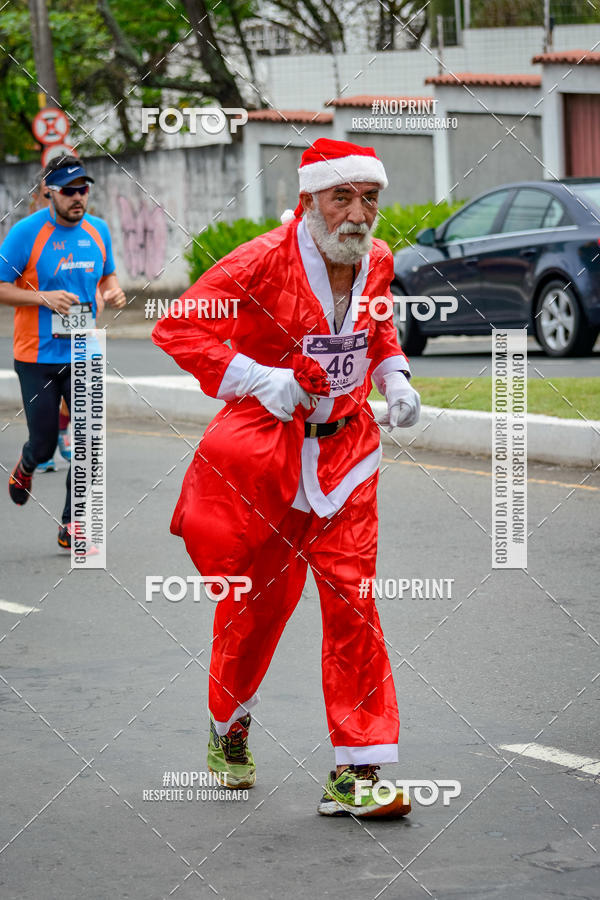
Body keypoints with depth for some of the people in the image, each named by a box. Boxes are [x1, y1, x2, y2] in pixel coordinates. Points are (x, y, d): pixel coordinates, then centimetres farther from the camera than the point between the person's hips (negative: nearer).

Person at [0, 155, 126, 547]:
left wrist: (113, 291, -2)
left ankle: (72, 526, 3)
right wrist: (43, 298, -21)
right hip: (38, 357, -3)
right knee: (43, 445, 4)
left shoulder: (98, 230, 4)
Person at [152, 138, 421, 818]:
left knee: (352, 602, -5)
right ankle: (230, 727, 38)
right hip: (263, 449, -4)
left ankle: (355, 772, -3)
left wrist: (394, 376, 4)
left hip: (345, 450, 4)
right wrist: (257, 379, -24)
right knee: (258, 596, 9)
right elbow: (176, 328, -15)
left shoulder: (376, 262, 2)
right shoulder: (263, 262, -17)